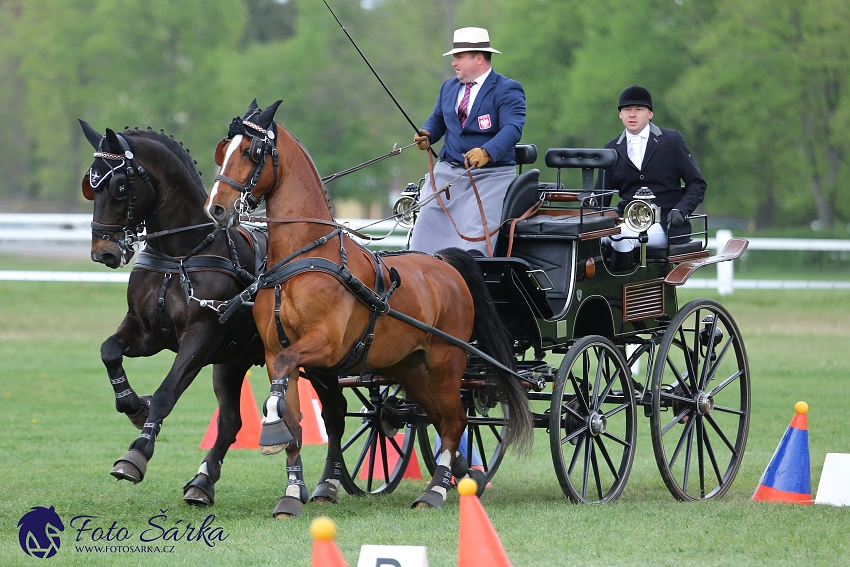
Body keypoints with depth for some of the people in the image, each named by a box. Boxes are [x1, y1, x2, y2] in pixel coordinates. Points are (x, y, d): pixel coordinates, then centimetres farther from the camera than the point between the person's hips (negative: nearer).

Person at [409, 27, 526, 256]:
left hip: (491, 175, -6)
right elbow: (437, 120, 23)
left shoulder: (507, 90, -8)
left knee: (475, 235, -18)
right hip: (449, 172, 6)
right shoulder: (449, 87, 15)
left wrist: (487, 152, -39)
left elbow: (512, 128, -21)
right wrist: (426, 134, -2)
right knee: (427, 225, -6)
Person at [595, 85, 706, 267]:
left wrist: (681, 210, -11)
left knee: (623, 237, -35)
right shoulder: (612, 148, 17)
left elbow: (697, 184, 8)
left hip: (663, 224, -3)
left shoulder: (672, 140, 9)